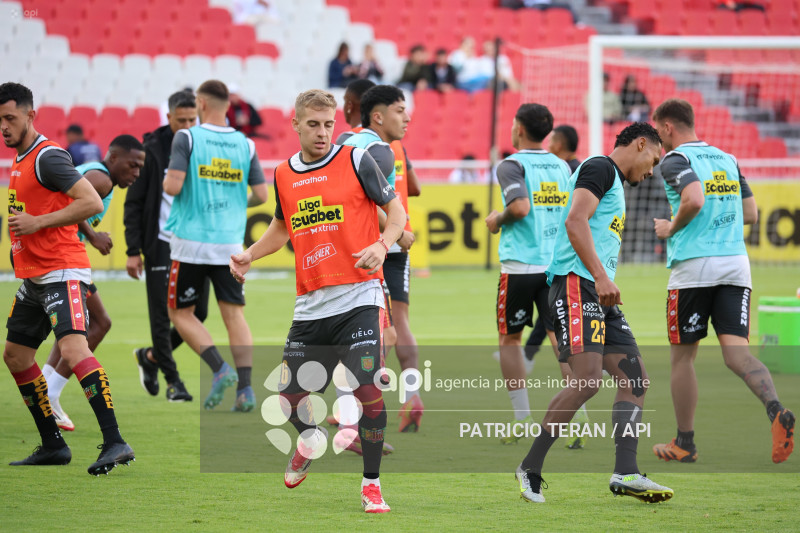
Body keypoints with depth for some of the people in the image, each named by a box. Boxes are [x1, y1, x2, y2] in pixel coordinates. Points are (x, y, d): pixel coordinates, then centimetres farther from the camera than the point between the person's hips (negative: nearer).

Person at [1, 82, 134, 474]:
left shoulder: (47, 156, -13)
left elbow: (92, 202, -21)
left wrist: (38, 222, -22)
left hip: (62, 273, -11)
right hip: (33, 277, 11)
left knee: (73, 347, -25)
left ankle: (115, 443, -31)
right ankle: (52, 446, 23)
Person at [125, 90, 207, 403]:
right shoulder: (152, 151, -5)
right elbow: (134, 203, -3)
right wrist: (133, 251, -9)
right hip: (162, 244, -4)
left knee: (198, 313, 3)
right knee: (162, 315, -3)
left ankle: (151, 356, 24)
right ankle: (172, 380, 8)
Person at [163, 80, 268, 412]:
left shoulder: (186, 138, -7)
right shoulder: (245, 145, 5)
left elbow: (173, 186, -15)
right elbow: (261, 194, 5)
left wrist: (165, 181, 8)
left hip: (192, 242, -3)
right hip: (230, 244, 3)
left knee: (180, 312, 9)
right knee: (234, 313, 7)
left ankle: (220, 369, -10)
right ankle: (245, 388, -5)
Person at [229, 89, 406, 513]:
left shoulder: (356, 160, -3)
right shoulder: (283, 175, 10)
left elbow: (396, 211, 1)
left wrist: (382, 245, -17)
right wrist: (250, 255, 12)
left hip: (358, 296, -4)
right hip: (309, 303, 4)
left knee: (367, 390, -15)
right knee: (289, 394, 4)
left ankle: (371, 485, -1)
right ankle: (309, 439, 39)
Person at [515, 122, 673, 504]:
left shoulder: (613, 182, 27)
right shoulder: (600, 168, -3)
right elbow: (575, 221, -16)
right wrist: (600, 276, -23)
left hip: (599, 292, 11)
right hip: (577, 285, -11)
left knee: (635, 379, 4)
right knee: (588, 380, -18)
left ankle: (626, 474, -1)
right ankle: (530, 468, -10)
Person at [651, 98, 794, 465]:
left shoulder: (676, 160, -5)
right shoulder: (727, 159, 17)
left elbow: (694, 200, -22)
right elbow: (751, 214, 19)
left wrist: (671, 229, -6)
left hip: (693, 268, -5)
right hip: (735, 264, 5)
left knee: (682, 355, 9)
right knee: (736, 352, -3)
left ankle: (684, 443, 17)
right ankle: (776, 410, -31)